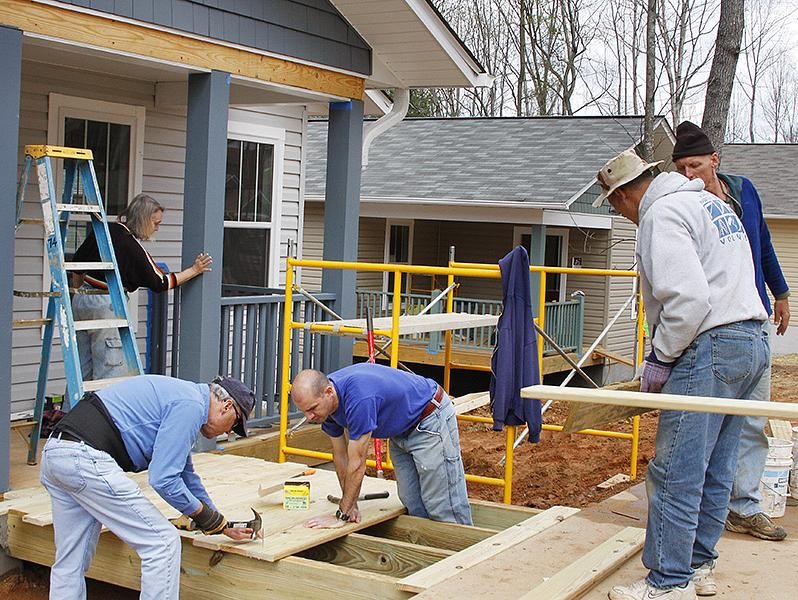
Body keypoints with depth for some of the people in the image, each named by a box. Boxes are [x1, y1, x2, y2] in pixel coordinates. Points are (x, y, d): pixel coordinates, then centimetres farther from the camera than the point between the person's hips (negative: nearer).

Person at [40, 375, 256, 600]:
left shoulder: (179, 396, 26)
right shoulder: (191, 406, -5)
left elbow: (184, 473, 37)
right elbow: (163, 479, -12)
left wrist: (222, 526, 42)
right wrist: (204, 515, 5)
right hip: (86, 460, -10)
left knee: (69, 564, 18)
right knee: (163, 543, -2)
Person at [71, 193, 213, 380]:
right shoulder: (135, 248, -14)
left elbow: (78, 262, 13)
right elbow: (159, 283, -3)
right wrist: (194, 270, 3)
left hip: (81, 300, 8)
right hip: (106, 306, -8)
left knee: (82, 370, 15)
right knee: (111, 371, -3)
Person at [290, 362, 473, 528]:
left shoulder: (359, 398, -38)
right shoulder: (325, 401, -11)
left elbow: (357, 463, -30)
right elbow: (340, 454, 2)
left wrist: (341, 515, -21)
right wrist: (351, 505, 1)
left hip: (430, 421, -8)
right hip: (401, 430, 9)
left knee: (443, 505, -6)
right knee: (413, 506, 8)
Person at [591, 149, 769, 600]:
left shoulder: (661, 213, -9)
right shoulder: (710, 202, 21)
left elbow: (688, 297, -21)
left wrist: (661, 357, -10)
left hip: (711, 347, -10)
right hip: (753, 340, 10)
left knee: (676, 474, -5)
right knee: (716, 471, 15)